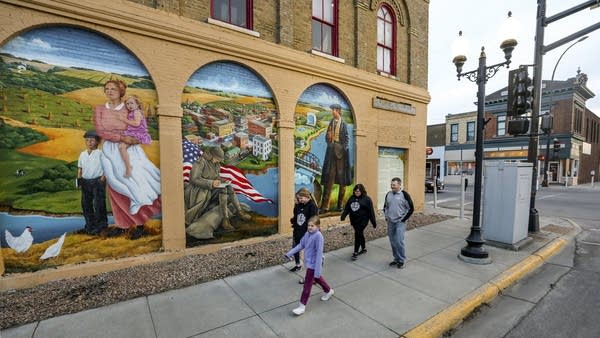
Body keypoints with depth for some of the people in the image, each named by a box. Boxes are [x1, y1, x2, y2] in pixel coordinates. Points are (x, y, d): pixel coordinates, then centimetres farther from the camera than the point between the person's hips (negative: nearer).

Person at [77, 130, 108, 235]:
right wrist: (79, 180, 8)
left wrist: (103, 178, -13)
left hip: (97, 181, -6)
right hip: (85, 182, 6)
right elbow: (80, 168, 15)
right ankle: (90, 224, 23)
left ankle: (100, 224, 8)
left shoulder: (100, 153, -4)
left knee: (98, 204, -4)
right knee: (86, 204, 10)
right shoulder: (82, 154, 11)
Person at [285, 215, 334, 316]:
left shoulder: (318, 236, -27)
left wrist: (318, 270, -25)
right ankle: (329, 290, 51)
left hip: (313, 264, -8)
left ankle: (302, 306, 20)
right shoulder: (307, 233, -4)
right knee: (317, 278, 28)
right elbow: (301, 245, 6)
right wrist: (290, 253, 2)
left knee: (307, 284, 4)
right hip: (309, 262, 8)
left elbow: (319, 253, -26)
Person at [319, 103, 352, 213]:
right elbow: (327, 138, 15)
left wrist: (343, 148, -10)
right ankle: (325, 206, -3)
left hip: (341, 151, -3)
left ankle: (340, 205, 12)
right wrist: (328, 137, -6)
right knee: (329, 178, -2)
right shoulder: (331, 123, 14)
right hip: (331, 150, 3)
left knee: (341, 178, 3)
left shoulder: (343, 124, 4)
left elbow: (347, 139, 2)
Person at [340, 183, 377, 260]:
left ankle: (355, 253, 0)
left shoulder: (366, 199, -7)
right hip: (354, 221, 6)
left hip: (362, 221, -6)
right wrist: (343, 216, -14)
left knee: (358, 235, -8)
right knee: (360, 234, 18)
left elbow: (371, 212, -6)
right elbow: (347, 208, 2)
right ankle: (364, 248, 37)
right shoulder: (352, 198, 7)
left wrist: (374, 222, -5)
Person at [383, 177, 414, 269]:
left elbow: (411, 208, -8)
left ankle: (401, 260, 9)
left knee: (399, 241, -9)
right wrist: (386, 217, 10)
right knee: (393, 242, 12)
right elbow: (385, 206, 20)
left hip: (400, 222, -5)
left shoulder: (404, 195, -11)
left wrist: (404, 219, -9)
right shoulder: (388, 194, 6)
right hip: (390, 222, 6)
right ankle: (396, 259, 27)